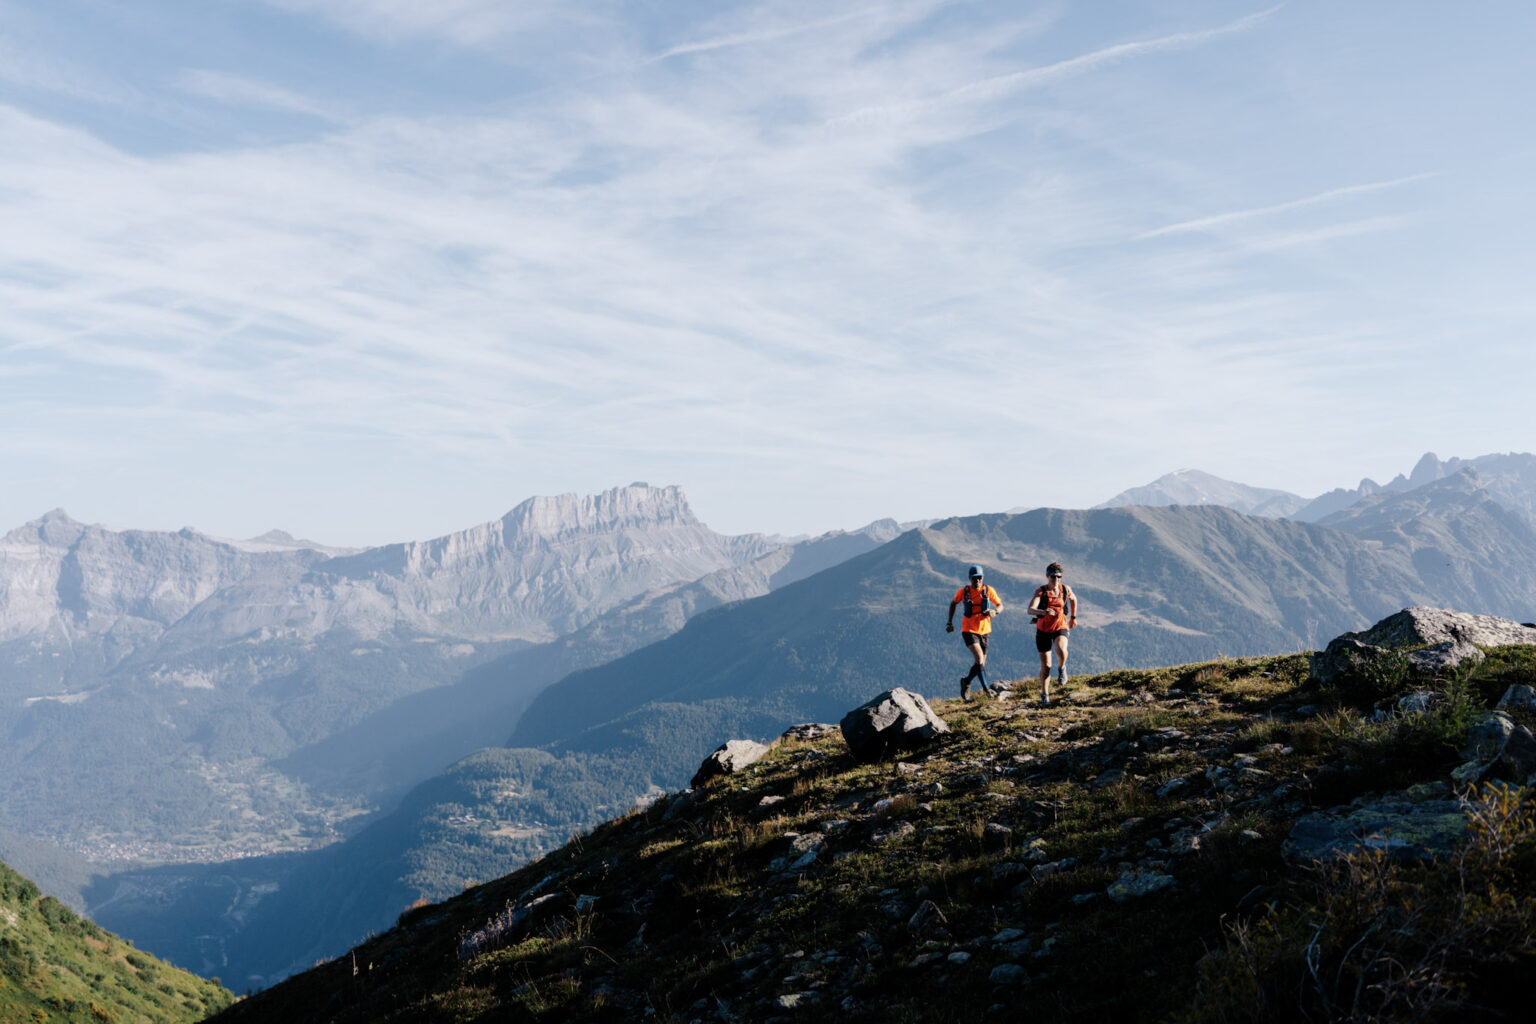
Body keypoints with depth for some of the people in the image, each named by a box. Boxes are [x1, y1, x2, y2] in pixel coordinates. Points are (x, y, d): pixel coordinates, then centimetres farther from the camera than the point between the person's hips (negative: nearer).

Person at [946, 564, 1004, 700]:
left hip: (984, 630, 3)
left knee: (981, 663, 11)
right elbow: (953, 603, 13)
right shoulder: (963, 592, -5)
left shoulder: (988, 591, -3)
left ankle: (966, 682, 36)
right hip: (969, 630, -3)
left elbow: (1000, 605, 5)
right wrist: (950, 622, 13)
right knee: (979, 659, -21)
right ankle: (985, 687, -8)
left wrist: (995, 611, -18)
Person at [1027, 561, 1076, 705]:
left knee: (1061, 650, -33)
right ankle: (1044, 695, 23)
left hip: (1060, 627, 1)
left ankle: (1061, 668, -1)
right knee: (1046, 665, 4)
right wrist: (1043, 612, -50)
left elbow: (1073, 599, 19)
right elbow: (1030, 610, -31)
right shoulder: (1040, 591, -15)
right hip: (1043, 630, -1)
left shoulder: (1065, 590, -6)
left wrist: (1073, 617, 25)